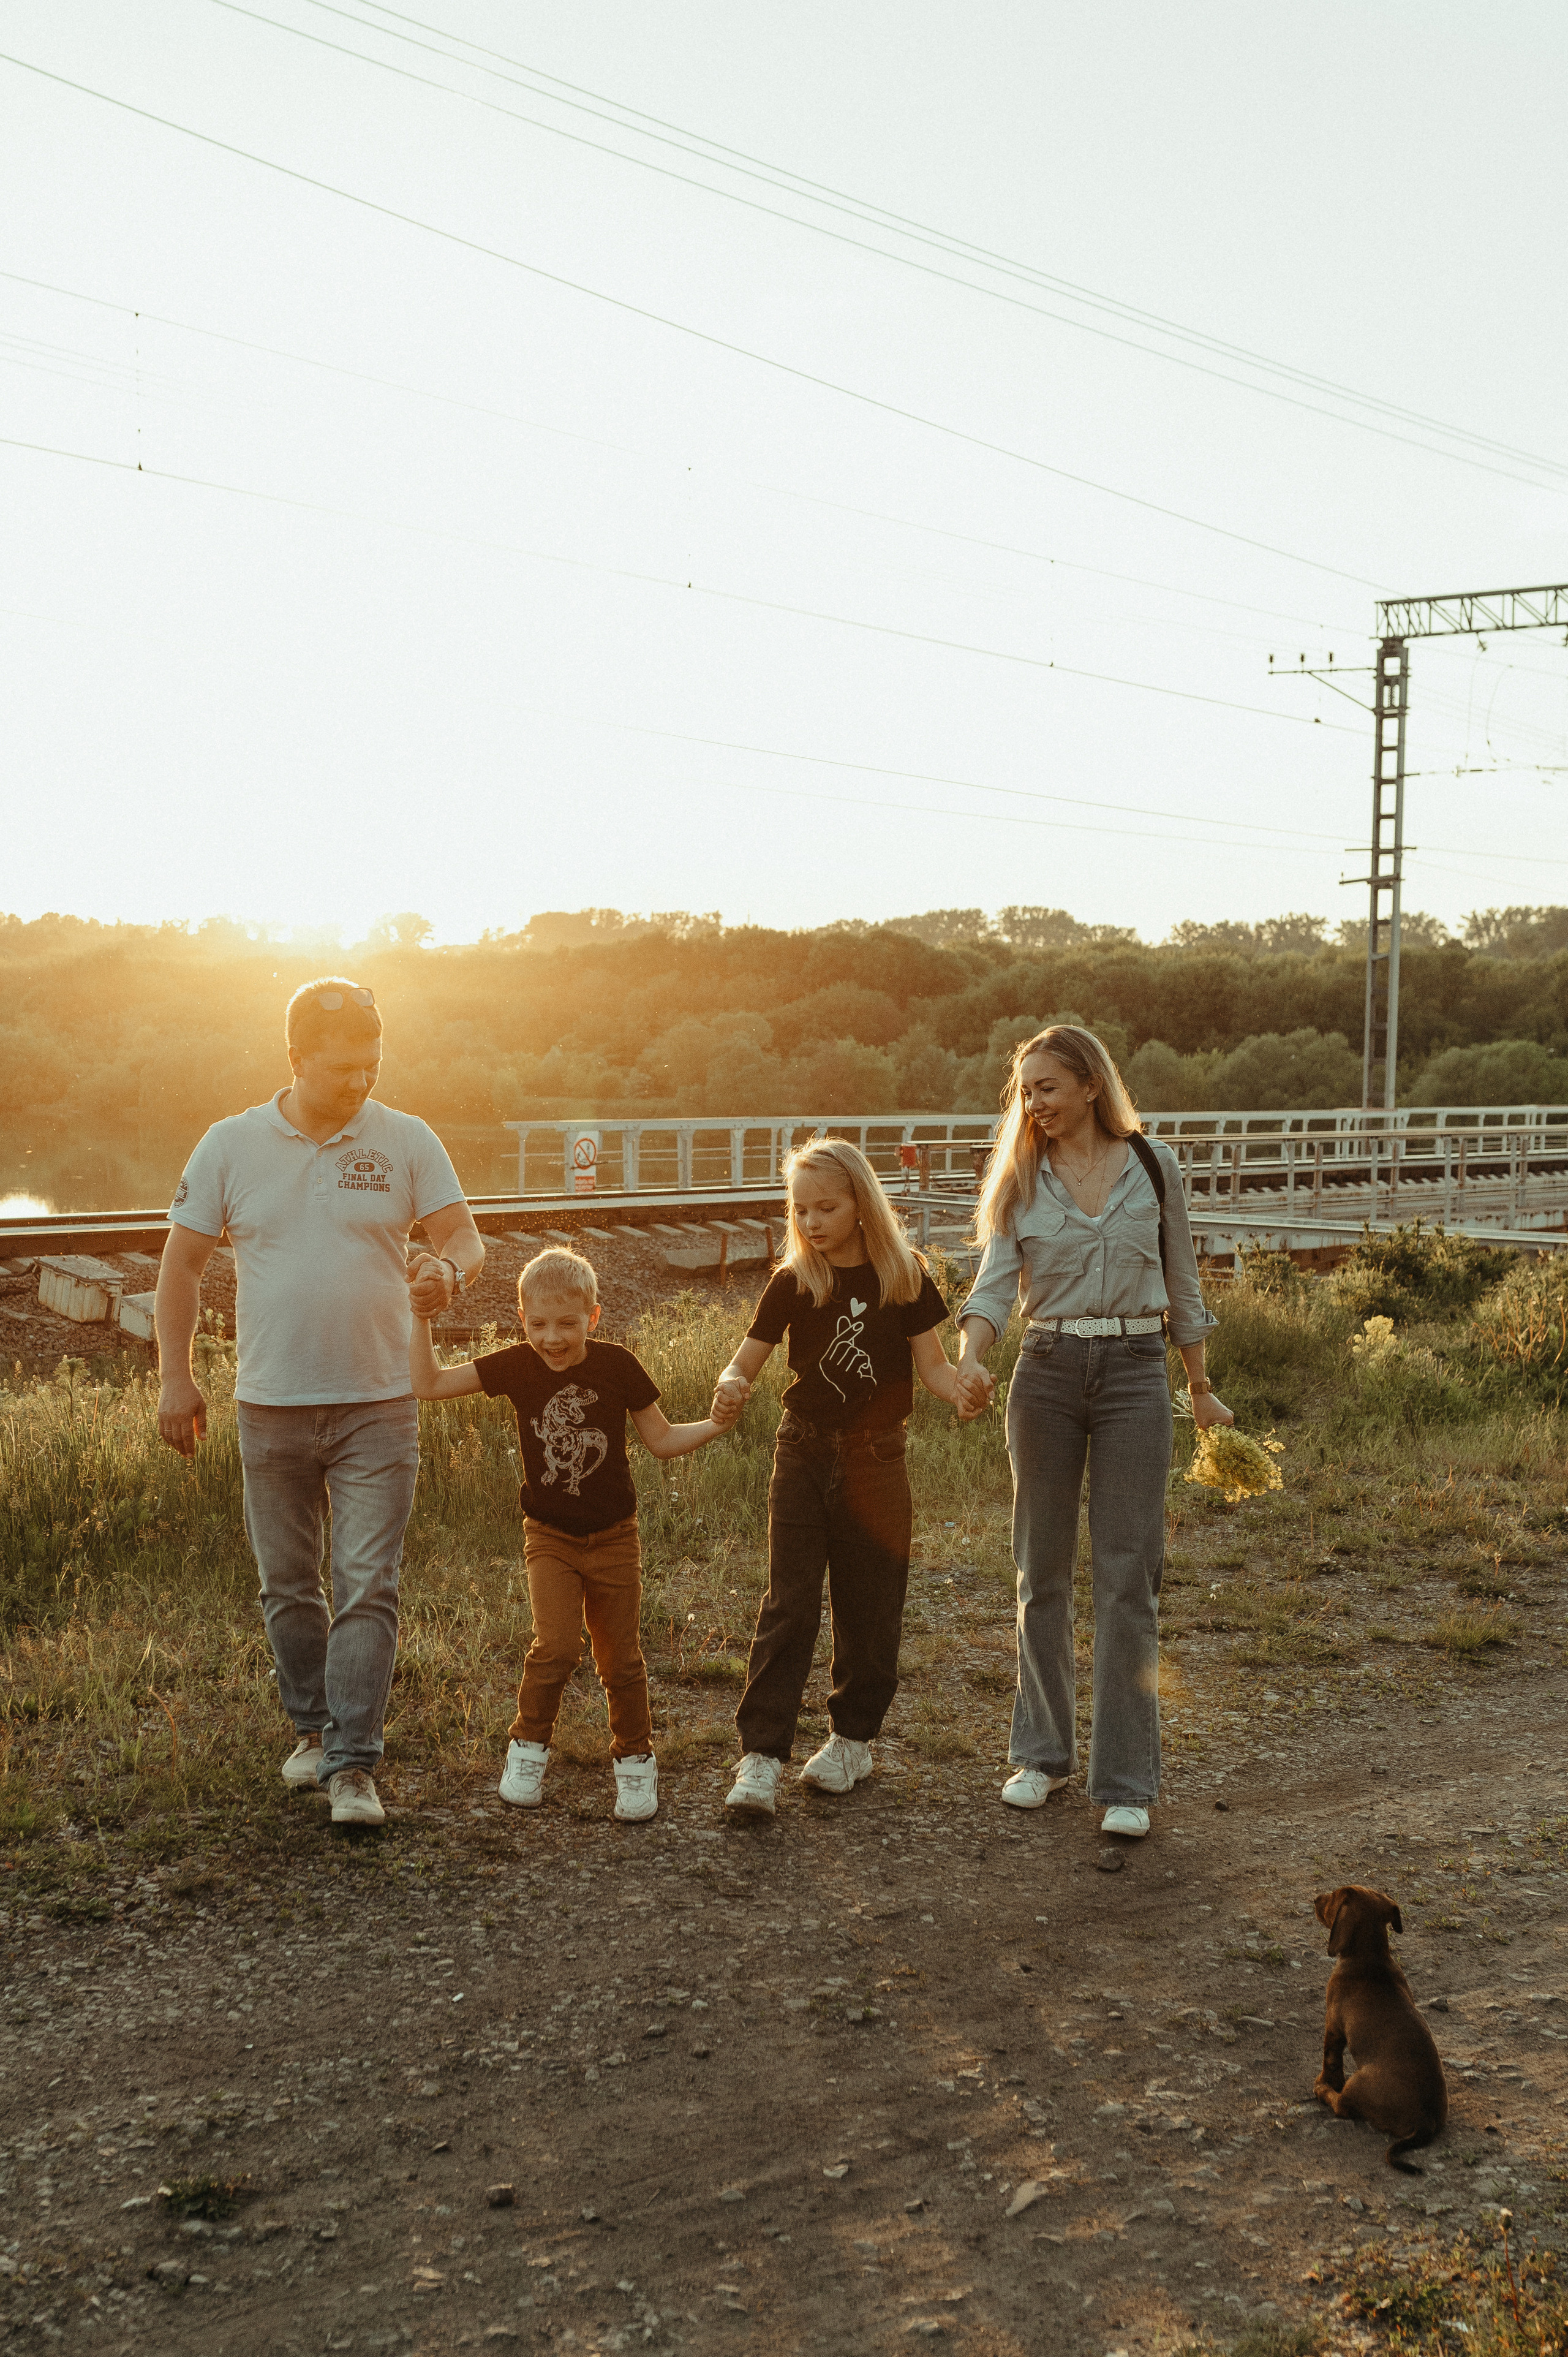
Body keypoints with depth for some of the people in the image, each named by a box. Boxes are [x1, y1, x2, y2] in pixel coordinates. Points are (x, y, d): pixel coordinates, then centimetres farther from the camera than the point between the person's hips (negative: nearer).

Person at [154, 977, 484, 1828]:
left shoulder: (405, 1141, 0)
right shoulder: (230, 1145, 1)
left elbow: (465, 1236, -2)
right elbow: (181, 1263, 6)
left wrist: (449, 1269, -26)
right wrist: (176, 1376, 0)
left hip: (377, 1407, -1)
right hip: (270, 1408, 2)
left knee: (368, 1589, -6)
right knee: (287, 1588, 13)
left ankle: (353, 1764, -1)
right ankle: (313, 1729, 32)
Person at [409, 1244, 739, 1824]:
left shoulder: (616, 1366, -10)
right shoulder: (516, 1366, -8)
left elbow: (662, 1440, -1)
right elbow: (427, 1385, -8)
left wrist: (714, 1426, -17)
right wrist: (421, 1318, -16)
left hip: (614, 1537, 0)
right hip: (550, 1537, 0)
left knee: (620, 1658, 7)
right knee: (556, 1646, -17)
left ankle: (634, 1759, 27)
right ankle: (529, 1745, 7)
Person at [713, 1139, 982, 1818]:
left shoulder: (902, 1276, -3)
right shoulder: (793, 1283, -2)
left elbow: (931, 1363, -1)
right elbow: (746, 1362, -1)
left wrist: (962, 1391, -23)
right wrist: (732, 1386, -24)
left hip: (877, 1458, 0)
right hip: (804, 1454, 0)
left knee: (869, 1607, 9)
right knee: (789, 1604, -6)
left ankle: (853, 1737, 26)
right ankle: (760, 1756, -6)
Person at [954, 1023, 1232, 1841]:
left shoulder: (1152, 1166, 3)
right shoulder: (1023, 1181, 4)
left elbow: (1181, 1281, 11)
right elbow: (995, 1282, -6)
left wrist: (1202, 1389, 14)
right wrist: (966, 1365, -24)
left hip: (1134, 1373, -1)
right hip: (1047, 1370, 1)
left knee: (1128, 1576, -2)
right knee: (1042, 1572, 8)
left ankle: (1126, 1780, 5)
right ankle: (1042, 1752, 24)